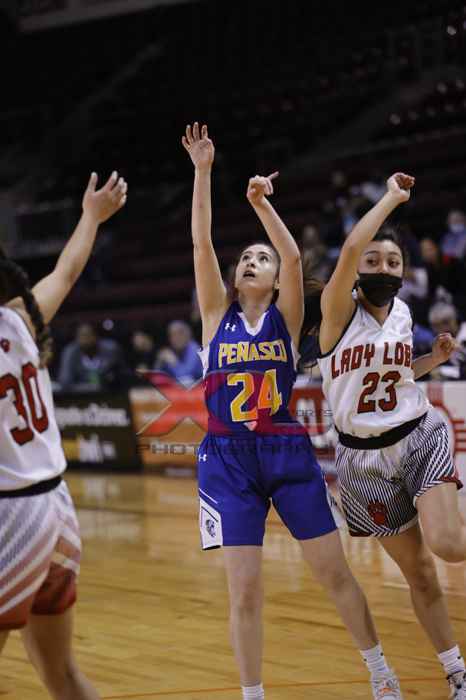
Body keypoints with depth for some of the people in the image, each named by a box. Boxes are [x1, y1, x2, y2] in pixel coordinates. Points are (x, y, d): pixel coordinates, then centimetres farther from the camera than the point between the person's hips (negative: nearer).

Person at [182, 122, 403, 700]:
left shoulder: (286, 318, 5)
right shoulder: (218, 315, 6)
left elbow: (295, 257, -13)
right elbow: (201, 244, -4)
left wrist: (262, 204, -22)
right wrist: (202, 171, -9)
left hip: (288, 454, 0)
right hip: (229, 458, 0)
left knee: (334, 572, 6)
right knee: (245, 589, -2)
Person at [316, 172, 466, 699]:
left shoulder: (402, 312, 2)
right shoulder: (339, 308, -12)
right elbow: (350, 249, -32)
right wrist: (392, 198, -21)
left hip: (419, 437, 2)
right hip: (364, 457, -2)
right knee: (416, 572, 7)